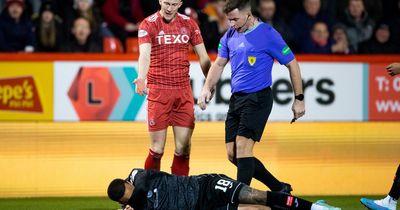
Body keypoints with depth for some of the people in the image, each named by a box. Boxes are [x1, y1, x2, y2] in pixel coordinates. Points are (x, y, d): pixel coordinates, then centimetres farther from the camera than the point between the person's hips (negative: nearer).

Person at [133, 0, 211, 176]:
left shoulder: (189, 24, 7)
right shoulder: (148, 24, -5)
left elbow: (203, 57, 10)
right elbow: (145, 54, -21)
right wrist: (141, 78, -40)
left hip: (183, 90, 3)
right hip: (158, 90, -3)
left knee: (183, 147, 1)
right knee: (157, 149, -4)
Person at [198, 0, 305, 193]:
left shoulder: (267, 34, -9)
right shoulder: (230, 35, 10)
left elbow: (292, 64, -4)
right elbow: (219, 63, 20)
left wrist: (299, 99, -4)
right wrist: (207, 87, 4)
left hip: (258, 98, -7)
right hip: (236, 98, 7)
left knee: (242, 146, -19)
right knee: (232, 154, 4)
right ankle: (279, 189, 15)